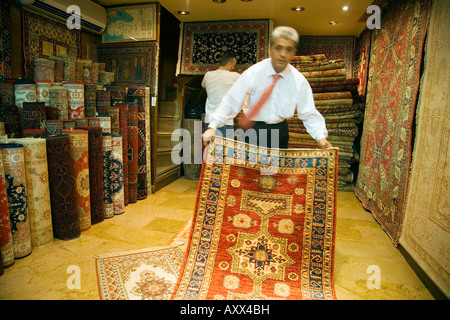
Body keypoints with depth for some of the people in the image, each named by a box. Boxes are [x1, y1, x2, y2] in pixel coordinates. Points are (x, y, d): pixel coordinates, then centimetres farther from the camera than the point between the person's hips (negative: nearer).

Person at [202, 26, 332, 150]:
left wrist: (321, 137, -17)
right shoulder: (253, 73, -12)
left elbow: (309, 114, -2)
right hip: (253, 130, -2)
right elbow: (231, 102, -13)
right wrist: (212, 126, -24)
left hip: (280, 132, 2)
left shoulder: (298, 80, -5)